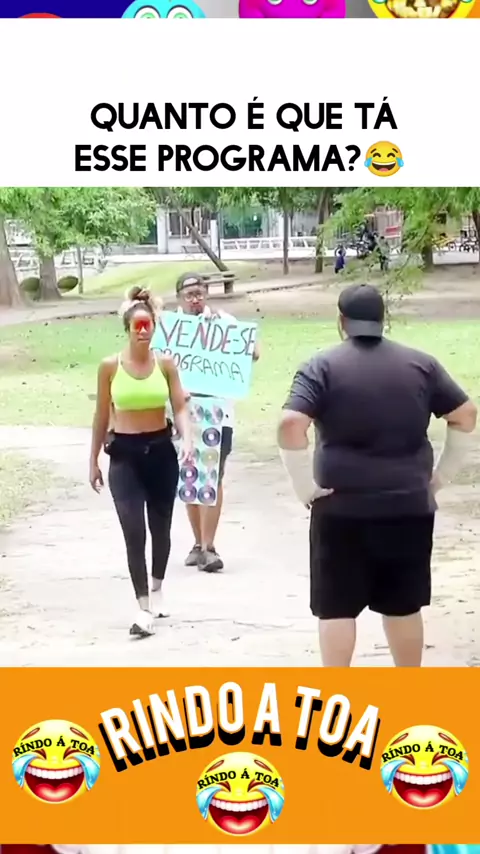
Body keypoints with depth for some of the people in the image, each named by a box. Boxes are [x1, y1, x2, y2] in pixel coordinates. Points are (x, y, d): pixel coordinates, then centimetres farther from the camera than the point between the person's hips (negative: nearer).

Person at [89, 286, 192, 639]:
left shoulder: (165, 363, -1)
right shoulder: (110, 366, -3)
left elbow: (180, 407, -4)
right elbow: (102, 415, 5)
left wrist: (188, 440, -23)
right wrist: (94, 460, 7)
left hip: (161, 451, 1)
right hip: (124, 454, -1)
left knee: (160, 527, 14)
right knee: (134, 531, -10)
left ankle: (158, 588, 40)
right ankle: (144, 608, -7)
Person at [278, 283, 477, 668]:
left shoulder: (322, 366, -5)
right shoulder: (420, 363, 5)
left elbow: (290, 425, -18)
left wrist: (305, 486, -10)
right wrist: (441, 475, 10)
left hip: (342, 507, -3)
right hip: (410, 505, 3)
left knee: (336, 607, 5)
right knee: (404, 605, 15)